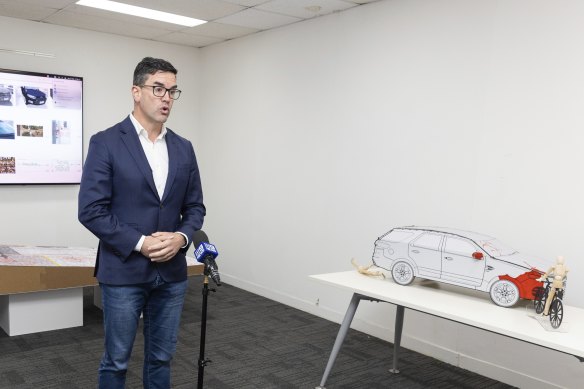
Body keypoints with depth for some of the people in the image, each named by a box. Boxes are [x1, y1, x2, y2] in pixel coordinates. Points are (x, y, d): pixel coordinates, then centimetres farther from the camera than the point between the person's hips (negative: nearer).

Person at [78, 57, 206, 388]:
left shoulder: (183, 148, 7)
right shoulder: (106, 143, -7)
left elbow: (195, 208, 9)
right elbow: (91, 210, -11)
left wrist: (181, 237, -11)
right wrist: (140, 243, -17)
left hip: (172, 273, 4)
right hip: (124, 272, -4)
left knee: (161, 359, 16)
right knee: (116, 361, 10)